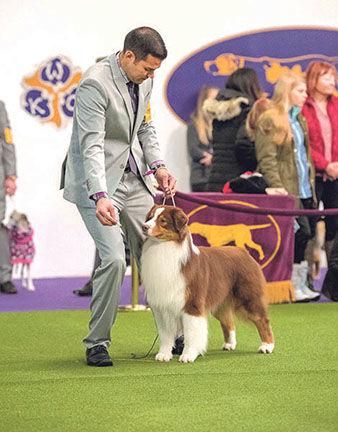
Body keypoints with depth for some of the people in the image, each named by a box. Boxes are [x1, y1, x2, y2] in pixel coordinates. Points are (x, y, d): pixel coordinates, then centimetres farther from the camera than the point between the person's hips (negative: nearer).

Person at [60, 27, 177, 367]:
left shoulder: (143, 81, 4)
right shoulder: (95, 84, -21)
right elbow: (91, 146, -28)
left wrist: (157, 166, 4)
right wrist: (100, 197, -39)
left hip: (133, 177, 8)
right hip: (97, 181, -7)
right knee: (113, 258, -17)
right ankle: (97, 344, -4)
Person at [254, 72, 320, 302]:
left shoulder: (300, 119, 20)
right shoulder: (269, 120, -8)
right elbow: (266, 159, -14)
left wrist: (312, 186, 18)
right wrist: (277, 187, -22)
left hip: (304, 189, 8)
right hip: (287, 190, -8)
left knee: (307, 232, 6)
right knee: (301, 232, -14)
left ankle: (301, 285, 13)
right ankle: (294, 286, -5)